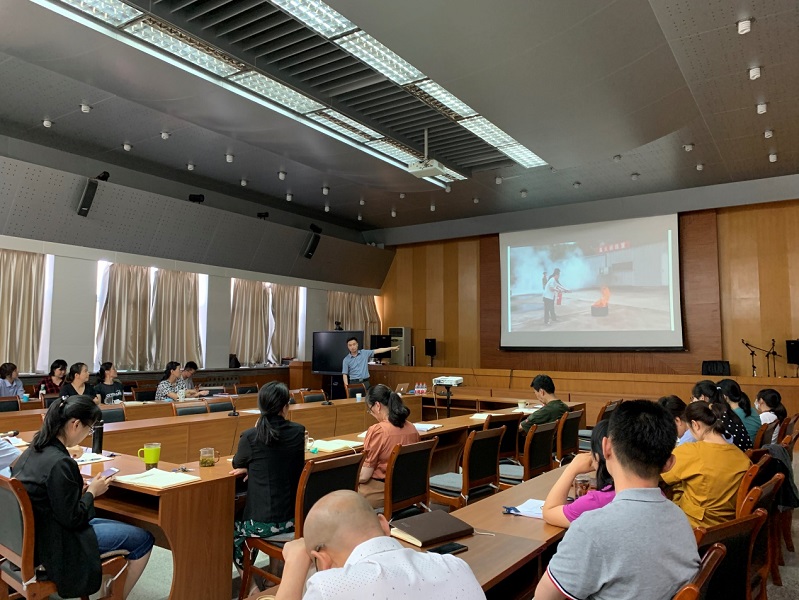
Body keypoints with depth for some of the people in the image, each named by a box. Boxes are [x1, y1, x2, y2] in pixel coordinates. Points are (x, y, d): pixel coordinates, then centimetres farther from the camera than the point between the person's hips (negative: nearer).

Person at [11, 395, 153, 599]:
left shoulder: (34, 450, 0)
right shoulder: (60, 463, -28)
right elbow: (72, 519, -22)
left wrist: (82, 490, 2)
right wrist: (92, 492, -7)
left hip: (36, 534, 10)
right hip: (55, 543, -10)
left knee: (122, 526, 23)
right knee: (143, 540, -2)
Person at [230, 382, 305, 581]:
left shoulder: (250, 436, -14)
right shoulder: (299, 432, -4)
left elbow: (237, 465, 7)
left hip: (264, 521, -4)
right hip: (295, 517, 4)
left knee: (231, 530, 29)